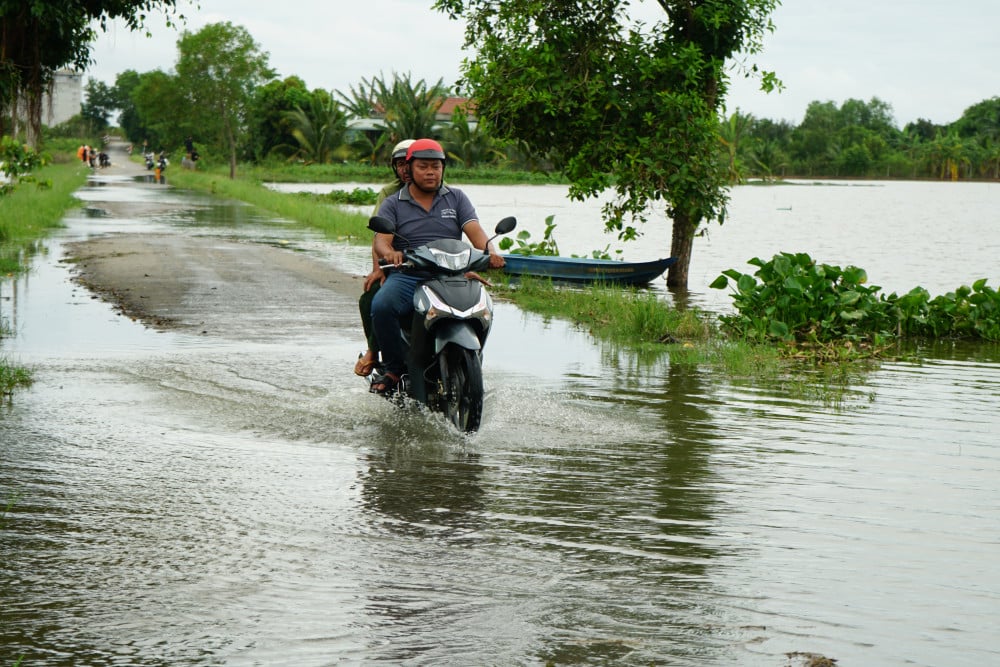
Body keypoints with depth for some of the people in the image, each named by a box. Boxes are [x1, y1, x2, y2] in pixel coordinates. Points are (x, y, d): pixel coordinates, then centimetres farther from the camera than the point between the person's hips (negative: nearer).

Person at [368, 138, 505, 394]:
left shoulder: (457, 198, 16)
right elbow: (381, 240, -3)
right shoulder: (393, 204, 13)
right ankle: (395, 369, -13)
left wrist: (490, 251, -21)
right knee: (381, 306, -33)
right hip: (407, 276, 0)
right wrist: (389, 253, -28)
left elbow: (474, 231, 2)